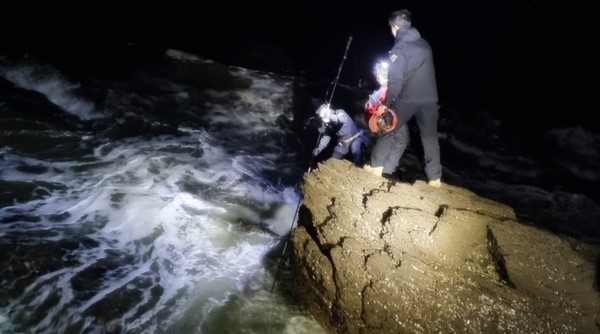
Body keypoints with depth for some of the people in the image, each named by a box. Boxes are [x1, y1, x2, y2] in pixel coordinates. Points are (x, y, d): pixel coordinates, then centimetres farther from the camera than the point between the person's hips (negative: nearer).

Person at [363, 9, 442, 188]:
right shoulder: (424, 43, 10)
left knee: (389, 130, 12)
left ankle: (377, 166, 17)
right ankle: (435, 178, 15)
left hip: (407, 99, -5)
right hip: (429, 99, 5)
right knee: (430, 136, 12)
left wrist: (386, 103, -12)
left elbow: (395, 80, -17)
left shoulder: (400, 48, -11)